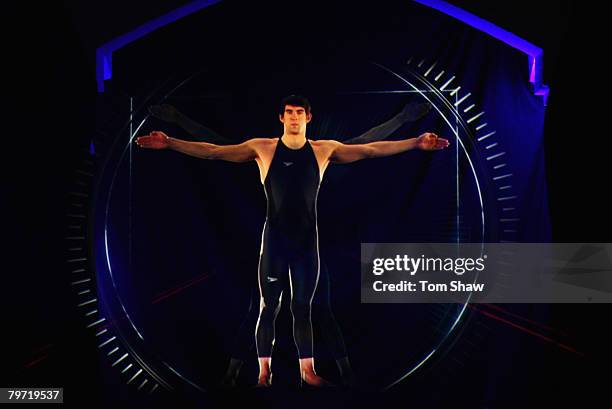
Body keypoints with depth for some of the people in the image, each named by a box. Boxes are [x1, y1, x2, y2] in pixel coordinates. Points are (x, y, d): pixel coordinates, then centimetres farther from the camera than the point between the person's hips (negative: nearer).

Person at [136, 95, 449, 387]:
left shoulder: (324, 150, 2)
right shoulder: (263, 148, -2)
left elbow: (371, 150, 0)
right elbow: (213, 151, -4)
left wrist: (417, 143, -6)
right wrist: (170, 143, -13)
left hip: (307, 240, 2)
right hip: (274, 240, -1)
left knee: (302, 307, 10)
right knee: (268, 307, 5)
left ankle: (307, 369, 19)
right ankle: (264, 370, 16)